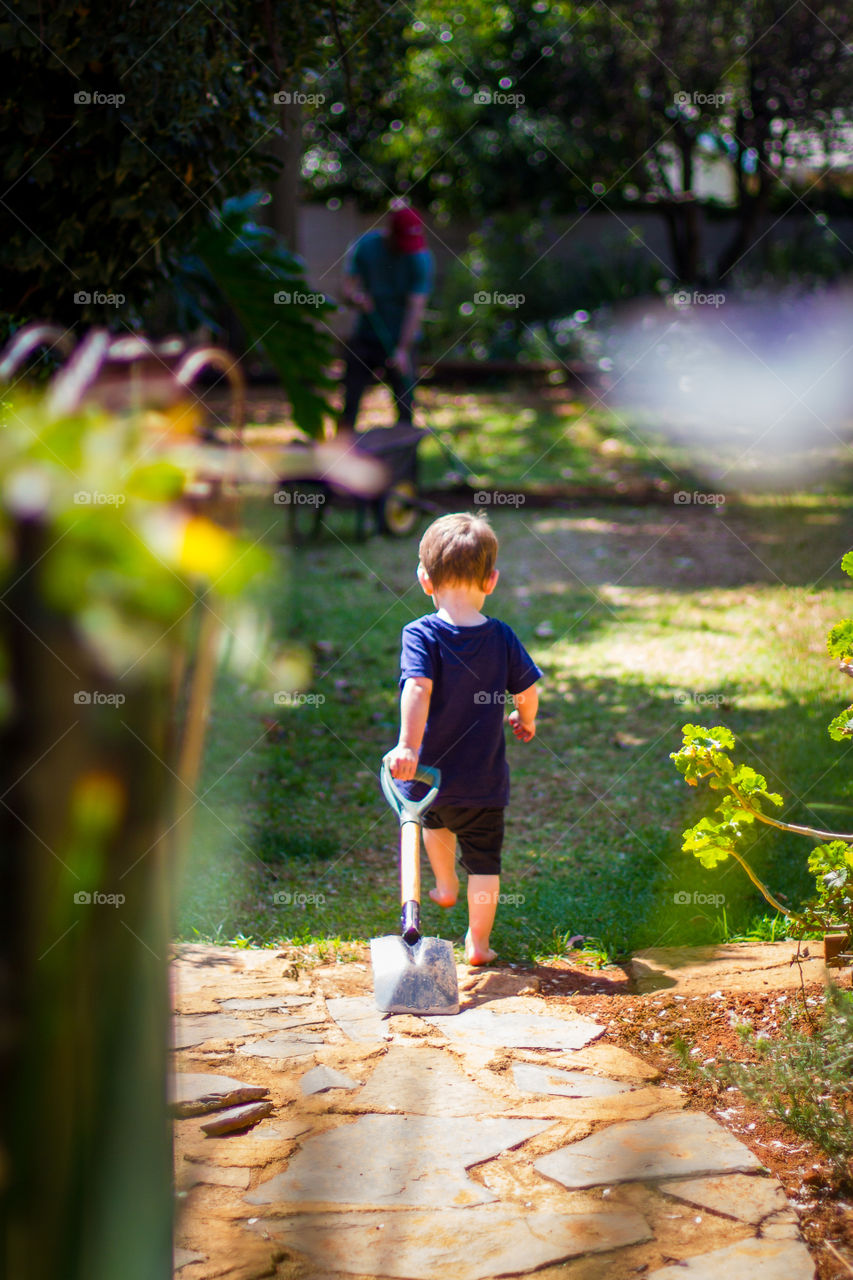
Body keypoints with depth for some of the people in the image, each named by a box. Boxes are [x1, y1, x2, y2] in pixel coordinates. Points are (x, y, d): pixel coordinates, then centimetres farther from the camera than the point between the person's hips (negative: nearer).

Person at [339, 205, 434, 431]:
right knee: (350, 399, -1)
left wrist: (402, 350, -25)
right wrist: (355, 297, -25)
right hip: (365, 336, 2)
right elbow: (348, 285, -1)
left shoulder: (421, 258, -12)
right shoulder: (365, 245, -5)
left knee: (405, 405, -6)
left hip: (401, 341, -2)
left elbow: (416, 308, -16)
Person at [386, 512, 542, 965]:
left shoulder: (420, 634, -14)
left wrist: (408, 746, -32)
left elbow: (418, 688, -28)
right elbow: (527, 691, 0)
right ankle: (478, 942, 17)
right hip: (485, 781, 0)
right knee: (485, 860, 12)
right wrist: (526, 721, 21)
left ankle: (445, 885, 50)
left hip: (429, 771, 0)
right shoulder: (501, 637, -6)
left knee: (434, 818, 34)